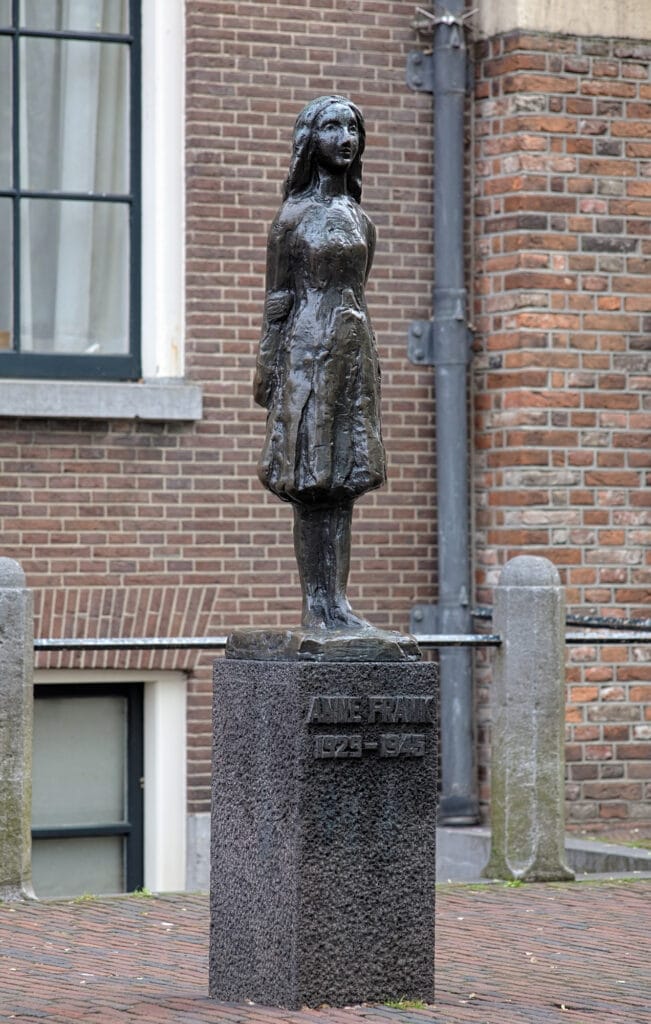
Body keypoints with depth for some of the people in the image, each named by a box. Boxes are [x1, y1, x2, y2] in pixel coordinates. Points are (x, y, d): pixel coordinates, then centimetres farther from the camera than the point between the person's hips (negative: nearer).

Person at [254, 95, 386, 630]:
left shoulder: (359, 219, 13)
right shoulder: (294, 215, -1)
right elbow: (277, 299, 0)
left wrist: (371, 363, 15)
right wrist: (268, 370, -4)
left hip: (354, 350, 5)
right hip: (308, 350, -5)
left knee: (345, 484, 3)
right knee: (310, 488, -4)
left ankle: (337, 601, 4)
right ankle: (314, 605, -3)